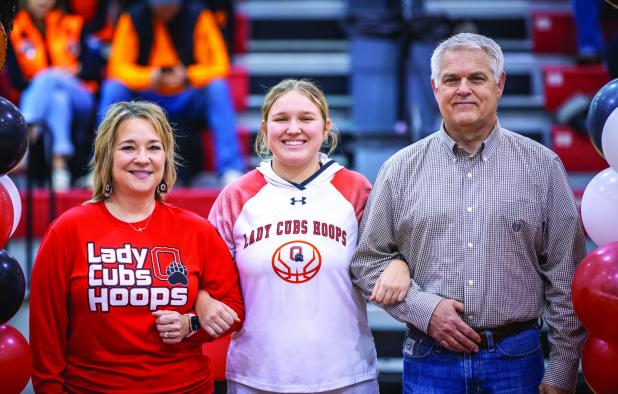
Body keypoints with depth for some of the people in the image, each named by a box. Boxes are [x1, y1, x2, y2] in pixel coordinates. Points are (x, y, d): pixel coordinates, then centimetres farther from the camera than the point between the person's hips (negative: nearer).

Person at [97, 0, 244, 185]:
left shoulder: (198, 16, -5)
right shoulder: (132, 18, -3)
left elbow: (219, 66, -9)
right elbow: (118, 67, -8)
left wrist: (187, 76, -29)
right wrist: (150, 78, -29)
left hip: (188, 102, -1)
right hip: (146, 100, 1)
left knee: (217, 87, -29)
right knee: (113, 88, -26)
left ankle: (231, 170, -30)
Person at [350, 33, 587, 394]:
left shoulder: (542, 166, 2)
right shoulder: (401, 169, 4)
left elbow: (566, 277, 2)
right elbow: (369, 260, 7)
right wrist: (423, 309, -8)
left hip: (516, 358, 0)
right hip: (430, 360, 0)